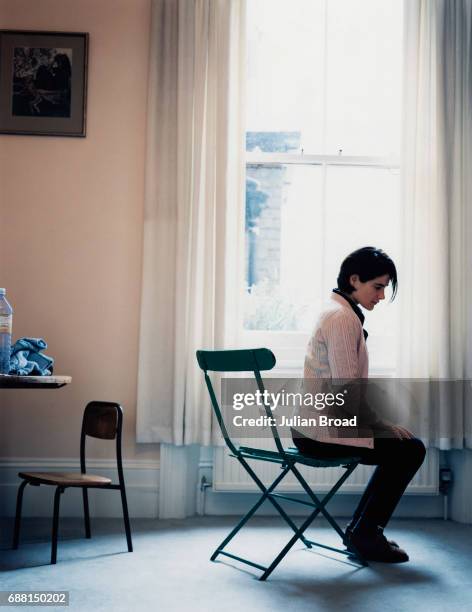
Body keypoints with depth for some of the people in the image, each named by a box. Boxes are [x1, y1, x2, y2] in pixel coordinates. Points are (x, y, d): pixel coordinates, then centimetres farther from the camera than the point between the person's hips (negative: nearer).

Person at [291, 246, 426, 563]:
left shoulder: (340, 313, 14)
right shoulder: (343, 318, -18)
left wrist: (383, 424, 12)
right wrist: (386, 426, -11)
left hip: (317, 422, 10)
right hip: (323, 431, -10)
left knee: (403, 447, 17)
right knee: (410, 450, -7)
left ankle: (361, 530, 21)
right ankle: (365, 534, 5)